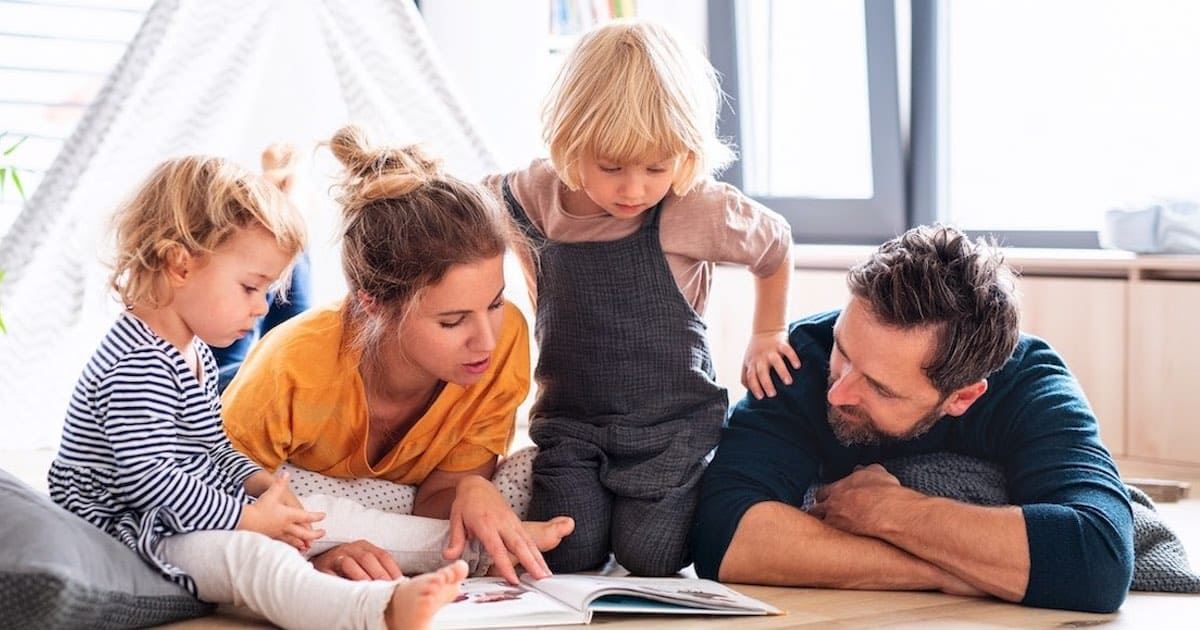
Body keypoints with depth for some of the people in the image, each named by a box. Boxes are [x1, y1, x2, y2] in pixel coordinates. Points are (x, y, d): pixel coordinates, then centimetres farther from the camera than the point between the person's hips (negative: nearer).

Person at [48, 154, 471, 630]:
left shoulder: (195, 351, 14)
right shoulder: (137, 363, -22)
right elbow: (145, 478, -27)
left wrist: (260, 483, 4)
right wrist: (246, 518, -21)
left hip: (206, 514, 12)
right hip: (141, 532, -12)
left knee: (328, 515, 6)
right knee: (249, 555, -36)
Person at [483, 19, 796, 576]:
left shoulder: (700, 210, -15)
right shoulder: (536, 196, -7)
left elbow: (775, 245, 5)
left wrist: (767, 335, 14)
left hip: (671, 420, -2)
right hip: (569, 419, 2)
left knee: (648, 556, -15)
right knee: (568, 552, -15)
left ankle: (701, 490, 18)